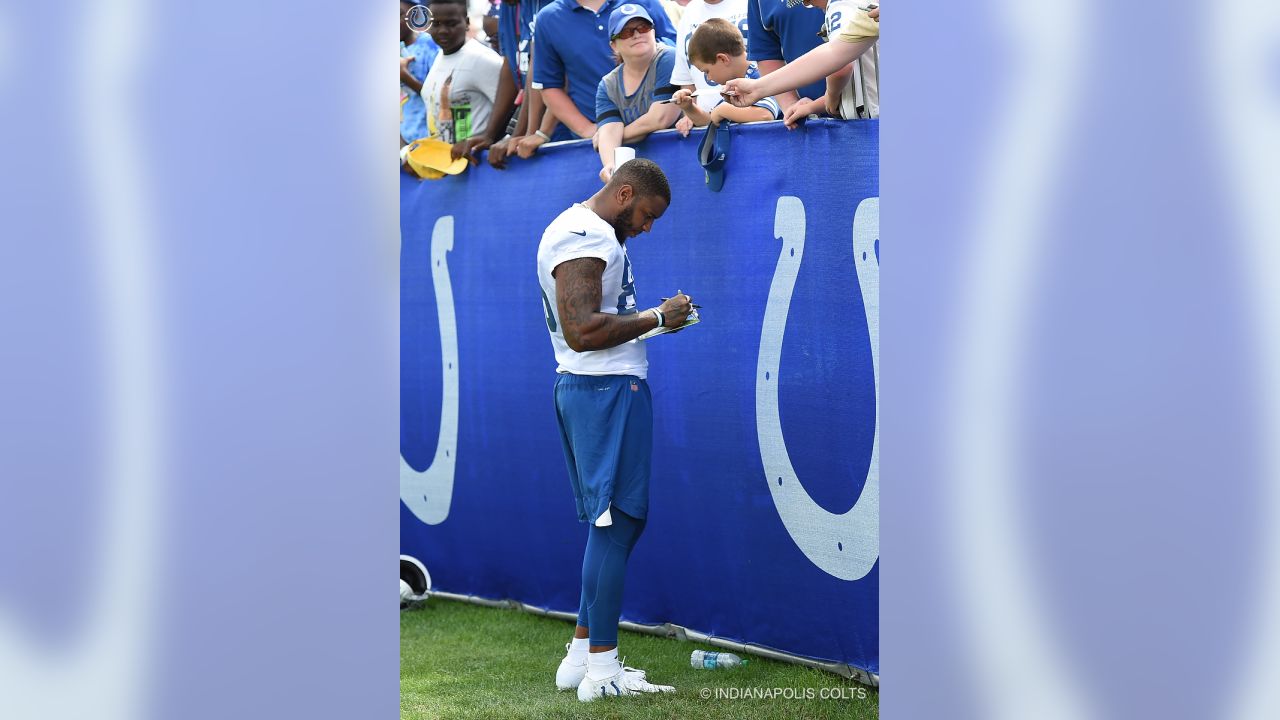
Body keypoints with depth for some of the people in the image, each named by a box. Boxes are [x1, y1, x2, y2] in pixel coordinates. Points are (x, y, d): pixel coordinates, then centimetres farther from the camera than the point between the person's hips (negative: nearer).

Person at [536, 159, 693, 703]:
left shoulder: (581, 229, 20)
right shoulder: (585, 237, -15)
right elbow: (582, 331, -23)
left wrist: (652, 316, 14)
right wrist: (656, 318, -15)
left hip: (587, 387, 11)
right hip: (607, 389, -11)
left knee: (609, 525, 14)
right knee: (616, 522, -9)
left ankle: (581, 655, 17)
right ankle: (602, 668, -7)